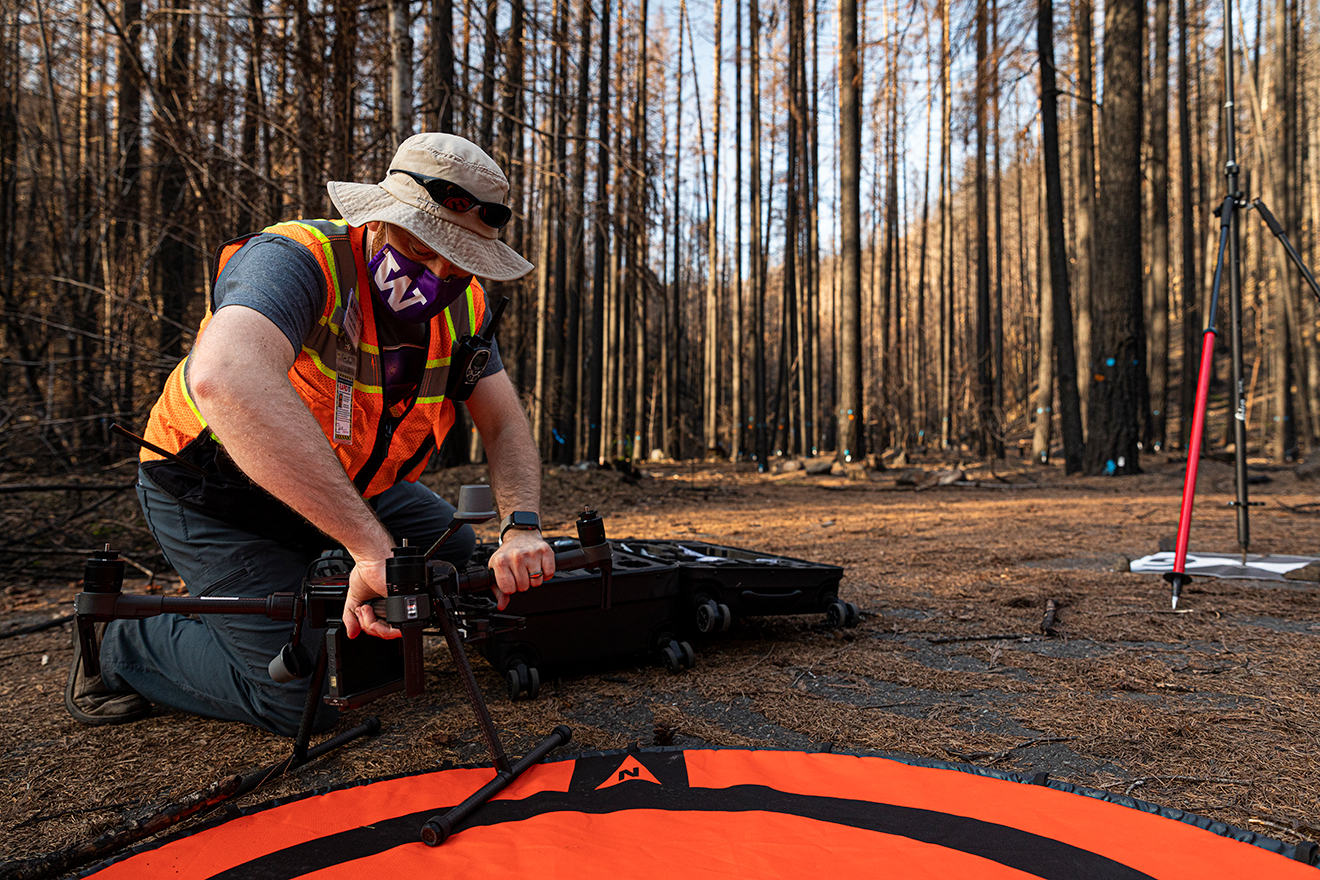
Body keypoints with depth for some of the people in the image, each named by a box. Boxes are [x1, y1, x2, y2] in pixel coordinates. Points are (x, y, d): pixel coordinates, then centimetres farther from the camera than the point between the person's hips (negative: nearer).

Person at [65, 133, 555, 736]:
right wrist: (372, 544, -58)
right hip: (216, 495, -6)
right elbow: (224, 379, -53)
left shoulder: (462, 307, -11)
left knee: (461, 564, 8)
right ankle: (126, 643, 13)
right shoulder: (298, 259, -33)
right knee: (299, 702, -9)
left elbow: (506, 426, -8)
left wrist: (521, 526, -30)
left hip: (346, 482, 7)